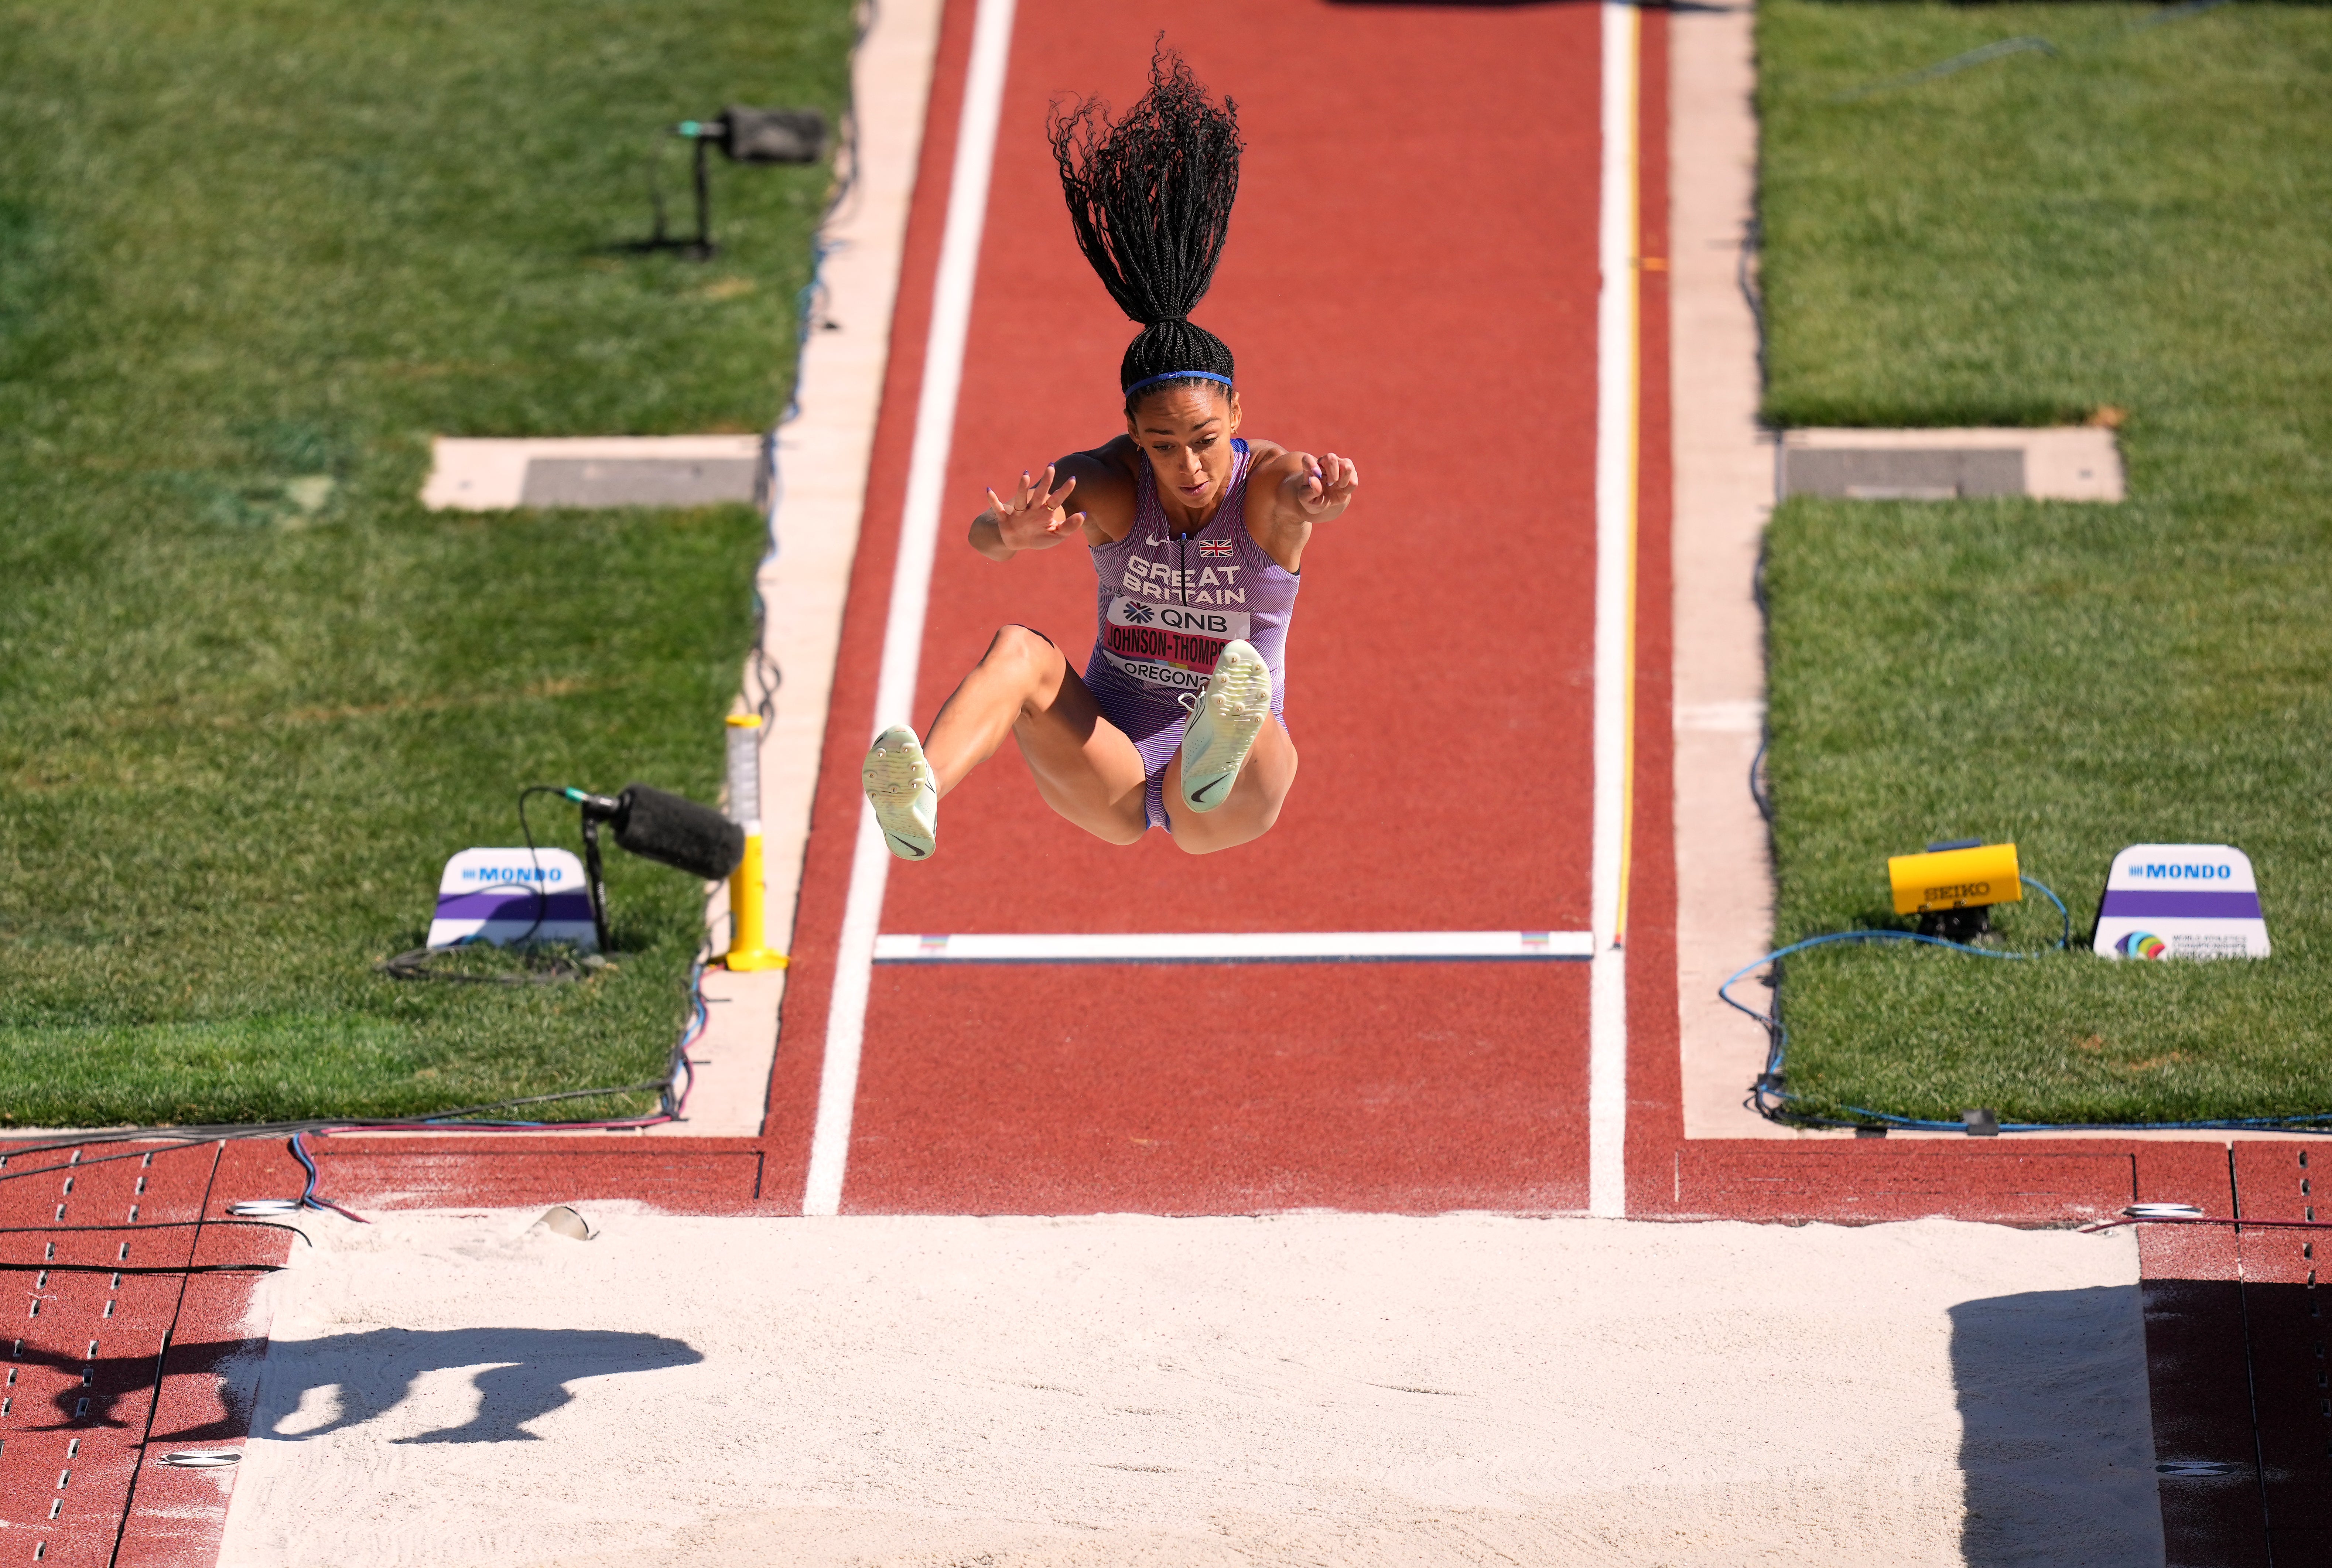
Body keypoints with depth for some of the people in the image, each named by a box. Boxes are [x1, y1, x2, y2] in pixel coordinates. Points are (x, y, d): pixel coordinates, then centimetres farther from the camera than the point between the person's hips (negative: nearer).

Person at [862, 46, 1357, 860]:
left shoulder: (1263, 481, -10)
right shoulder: (1113, 482, -8)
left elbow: (1299, 491, -36)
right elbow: (982, 534, -27)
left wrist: (1317, 497, -62)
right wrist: (1016, 533, -52)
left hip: (1221, 812, -2)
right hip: (1110, 778, 2)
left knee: (1246, 692, -39)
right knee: (1018, 649, -30)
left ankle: (1219, 759, -76)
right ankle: (919, 802, -58)